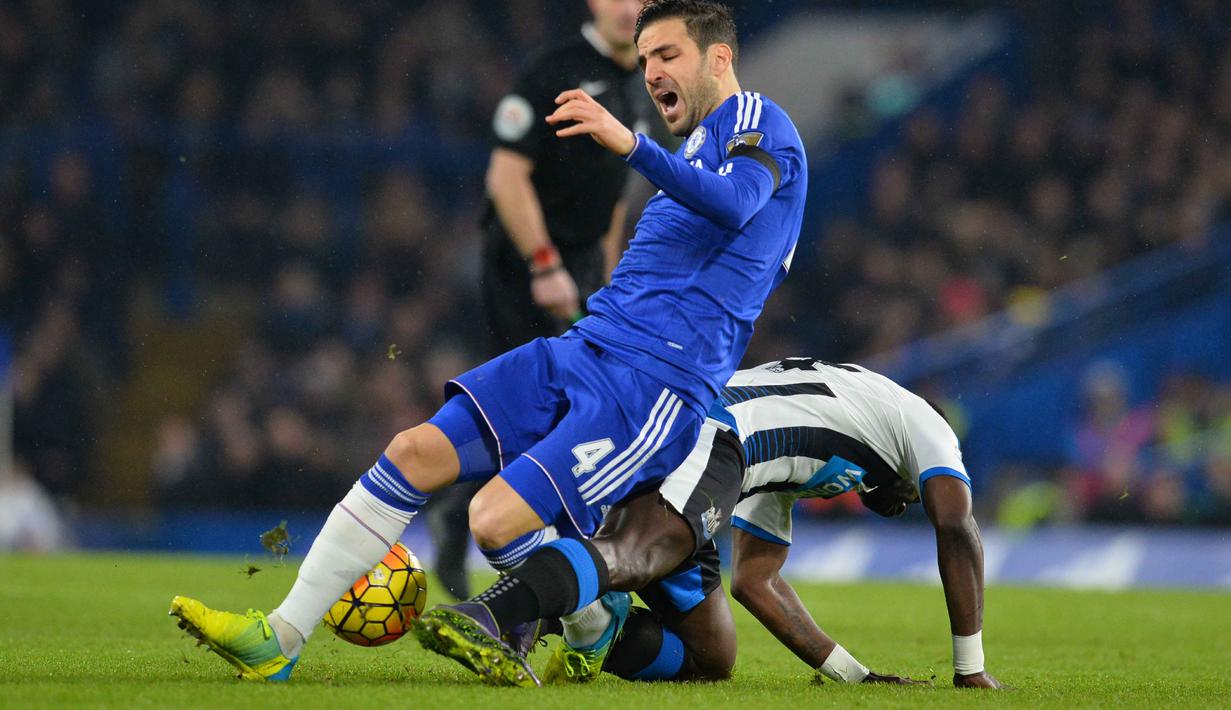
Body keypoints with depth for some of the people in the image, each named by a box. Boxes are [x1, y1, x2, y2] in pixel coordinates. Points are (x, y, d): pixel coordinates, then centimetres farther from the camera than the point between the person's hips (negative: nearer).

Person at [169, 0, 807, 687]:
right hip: (582, 349, 9)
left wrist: (630, 142, -38)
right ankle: (280, 639, -6)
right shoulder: (701, 146, 28)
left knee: (497, 520, -24)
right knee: (417, 451, -6)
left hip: (659, 386, -9)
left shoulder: (758, 121, -1)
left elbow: (734, 203, -25)